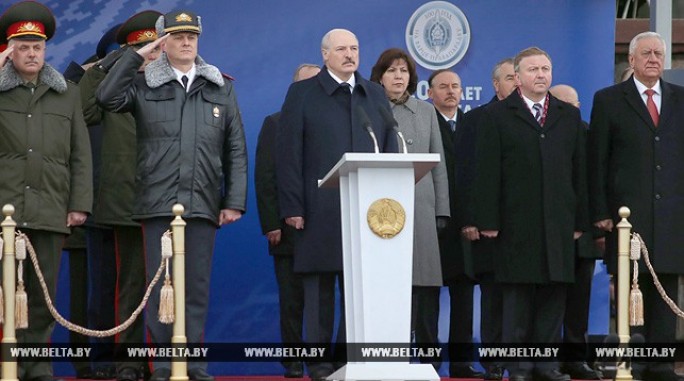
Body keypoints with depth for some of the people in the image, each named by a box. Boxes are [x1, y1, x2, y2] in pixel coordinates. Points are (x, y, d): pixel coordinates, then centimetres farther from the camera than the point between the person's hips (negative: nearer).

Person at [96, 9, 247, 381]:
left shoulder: (221, 89, 14)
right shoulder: (144, 85, 9)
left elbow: (235, 151, 12)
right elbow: (107, 97, -11)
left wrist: (234, 201, 4)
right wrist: (136, 55, -5)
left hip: (203, 205, 1)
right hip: (158, 203, -1)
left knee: (197, 287, 2)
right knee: (160, 286, -2)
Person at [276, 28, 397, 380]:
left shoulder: (375, 94, 16)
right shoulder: (302, 94, 5)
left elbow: (390, 150, 12)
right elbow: (289, 154, -1)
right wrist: (292, 206, -9)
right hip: (320, 212, -3)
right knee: (320, 288, 0)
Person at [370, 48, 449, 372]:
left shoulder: (426, 112, 17)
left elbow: (438, 164, 14)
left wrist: (442, 211, 6)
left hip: (421, 208, 2)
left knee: (425, 282, -2)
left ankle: (429, 356, 3)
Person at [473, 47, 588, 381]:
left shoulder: (569, 116, 15)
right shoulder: (497, 116, 4)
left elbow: (579, 171, 13)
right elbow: (487, 173, -1)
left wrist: (580, 219, 7)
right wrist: (487, 221, -8)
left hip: (558, 224, 3)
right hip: (517, 224, -3)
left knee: (553, 294, 2)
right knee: (517, 295, -1)